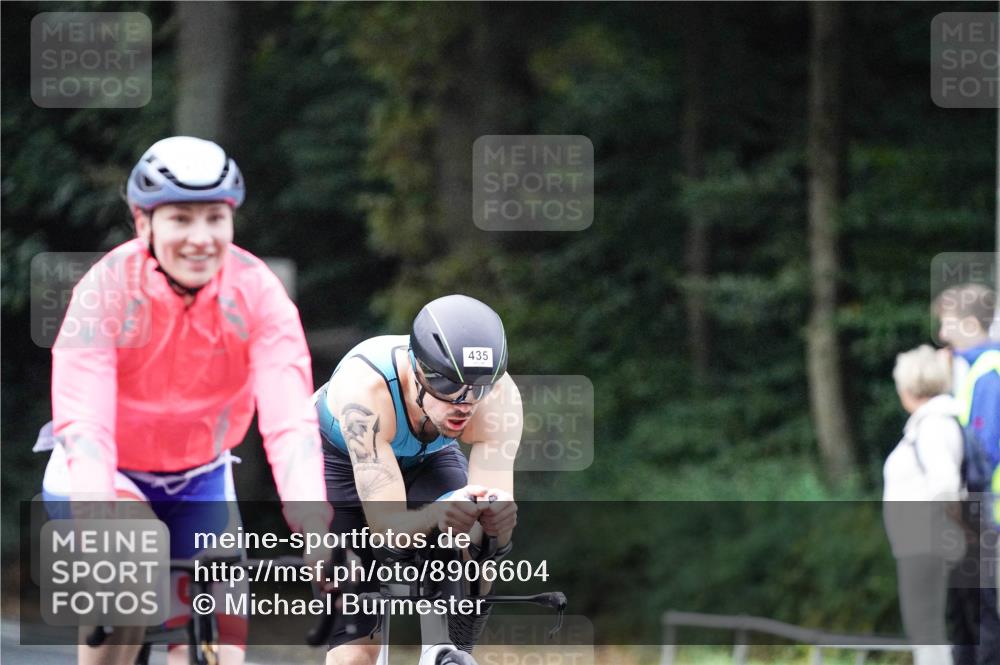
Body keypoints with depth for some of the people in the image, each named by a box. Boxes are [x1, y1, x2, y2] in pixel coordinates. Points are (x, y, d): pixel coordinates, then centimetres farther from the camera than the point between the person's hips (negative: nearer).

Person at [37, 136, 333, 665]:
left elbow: (291, 424, -30)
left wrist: (315, 536, -45)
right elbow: (82, 427, -36)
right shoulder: (107, 289, -27)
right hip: (110, 474, -3)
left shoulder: (258, 293, -21)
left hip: (201, 479, 3)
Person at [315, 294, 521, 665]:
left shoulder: (499, 394, -32)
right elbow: (386, 526, -42)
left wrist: (496, 519, -57)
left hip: (427, 458, 3)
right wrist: (437, 514, -64)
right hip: (339, 462, -3)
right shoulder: (364, 387, -41)